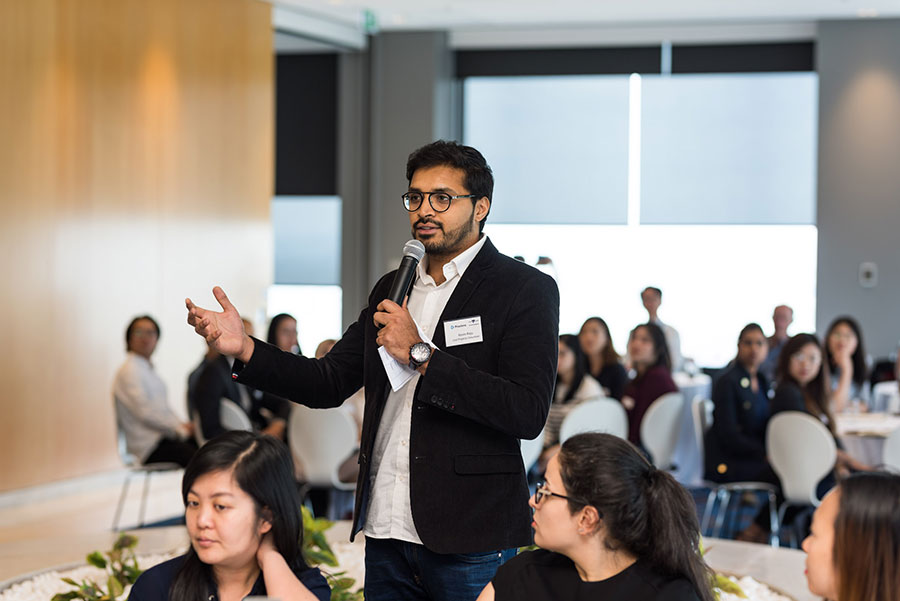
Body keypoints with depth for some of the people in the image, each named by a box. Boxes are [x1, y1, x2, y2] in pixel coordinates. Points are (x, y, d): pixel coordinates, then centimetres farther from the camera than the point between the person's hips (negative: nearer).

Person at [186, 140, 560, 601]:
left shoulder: (527, 290, -5)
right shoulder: (390, 290, 16)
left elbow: (528, 413, -17)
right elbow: (329, 383, 13)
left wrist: (420, 354, -16)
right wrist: (244, 349, -2)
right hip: (386, 533, 6)